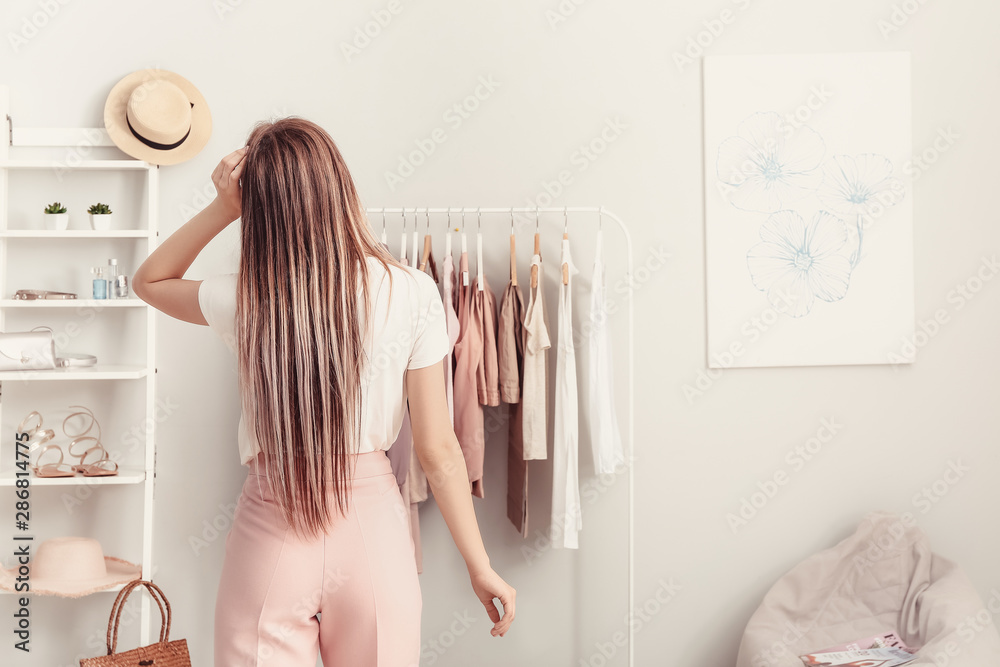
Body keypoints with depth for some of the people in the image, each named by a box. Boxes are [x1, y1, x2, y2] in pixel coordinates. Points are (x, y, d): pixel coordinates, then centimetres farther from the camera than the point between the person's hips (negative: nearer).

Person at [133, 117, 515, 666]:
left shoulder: (245, 300, -11)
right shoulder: (412, 292, -11)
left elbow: (149, 279, 12)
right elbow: (437, 447, -8)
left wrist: (222, 208, -1)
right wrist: (481, 566, 2)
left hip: (271, 532, -1)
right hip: (372, 525, 1)